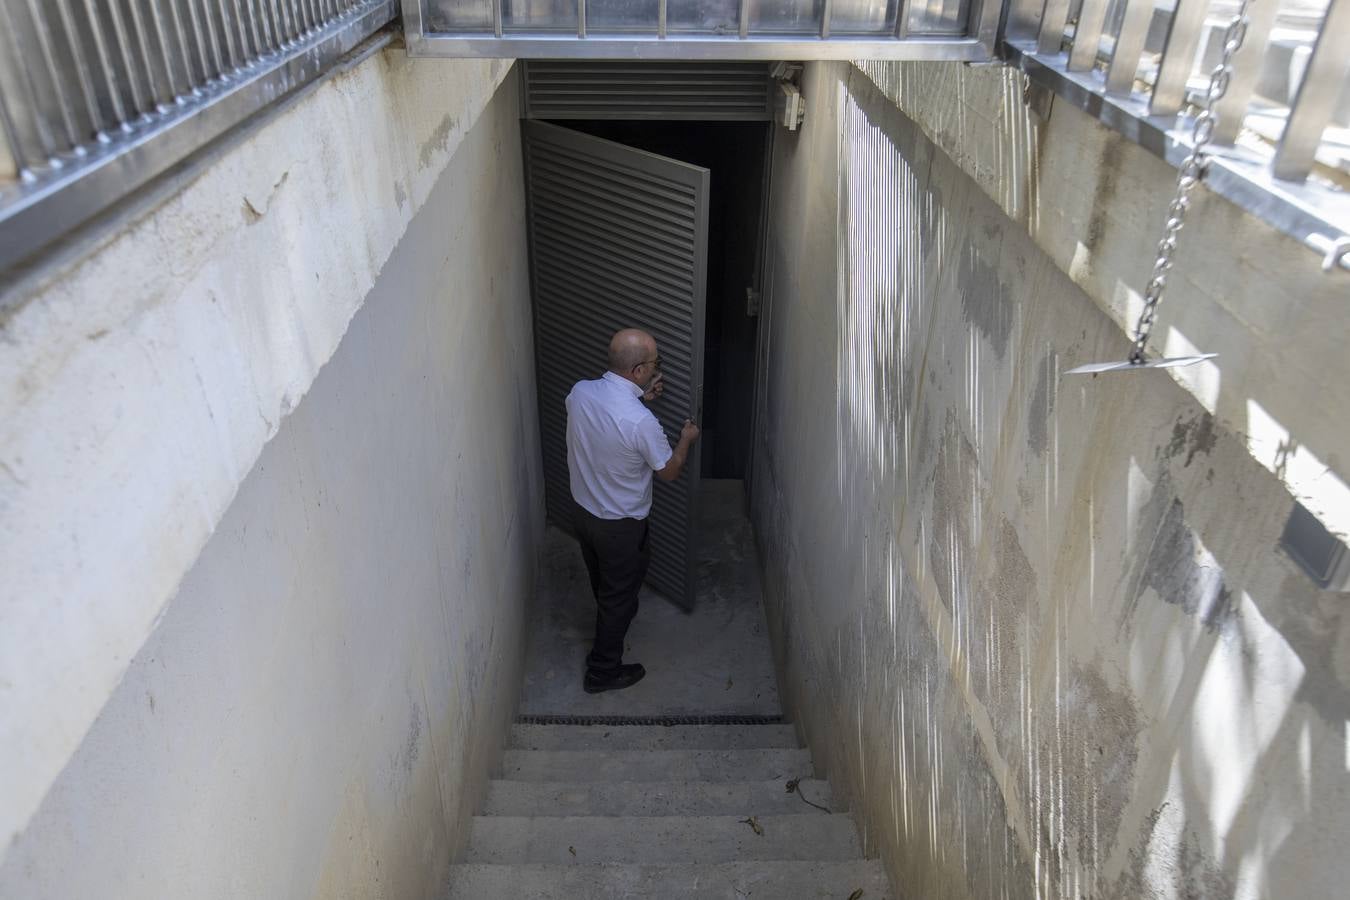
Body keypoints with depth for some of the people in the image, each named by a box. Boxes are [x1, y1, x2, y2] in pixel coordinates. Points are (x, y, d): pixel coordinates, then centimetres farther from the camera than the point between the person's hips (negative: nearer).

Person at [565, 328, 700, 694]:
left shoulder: (580, 391, -14)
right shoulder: (642, 422, -33)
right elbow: (669, 472, -15)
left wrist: (638, 398, 6)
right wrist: (686, 439, 3)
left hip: (583, 509, 7)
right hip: (619, 525, -7)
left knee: (602, 583, 31)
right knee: (618, 596, 15)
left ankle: (613, 621, 59)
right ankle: (603, 671, 31)